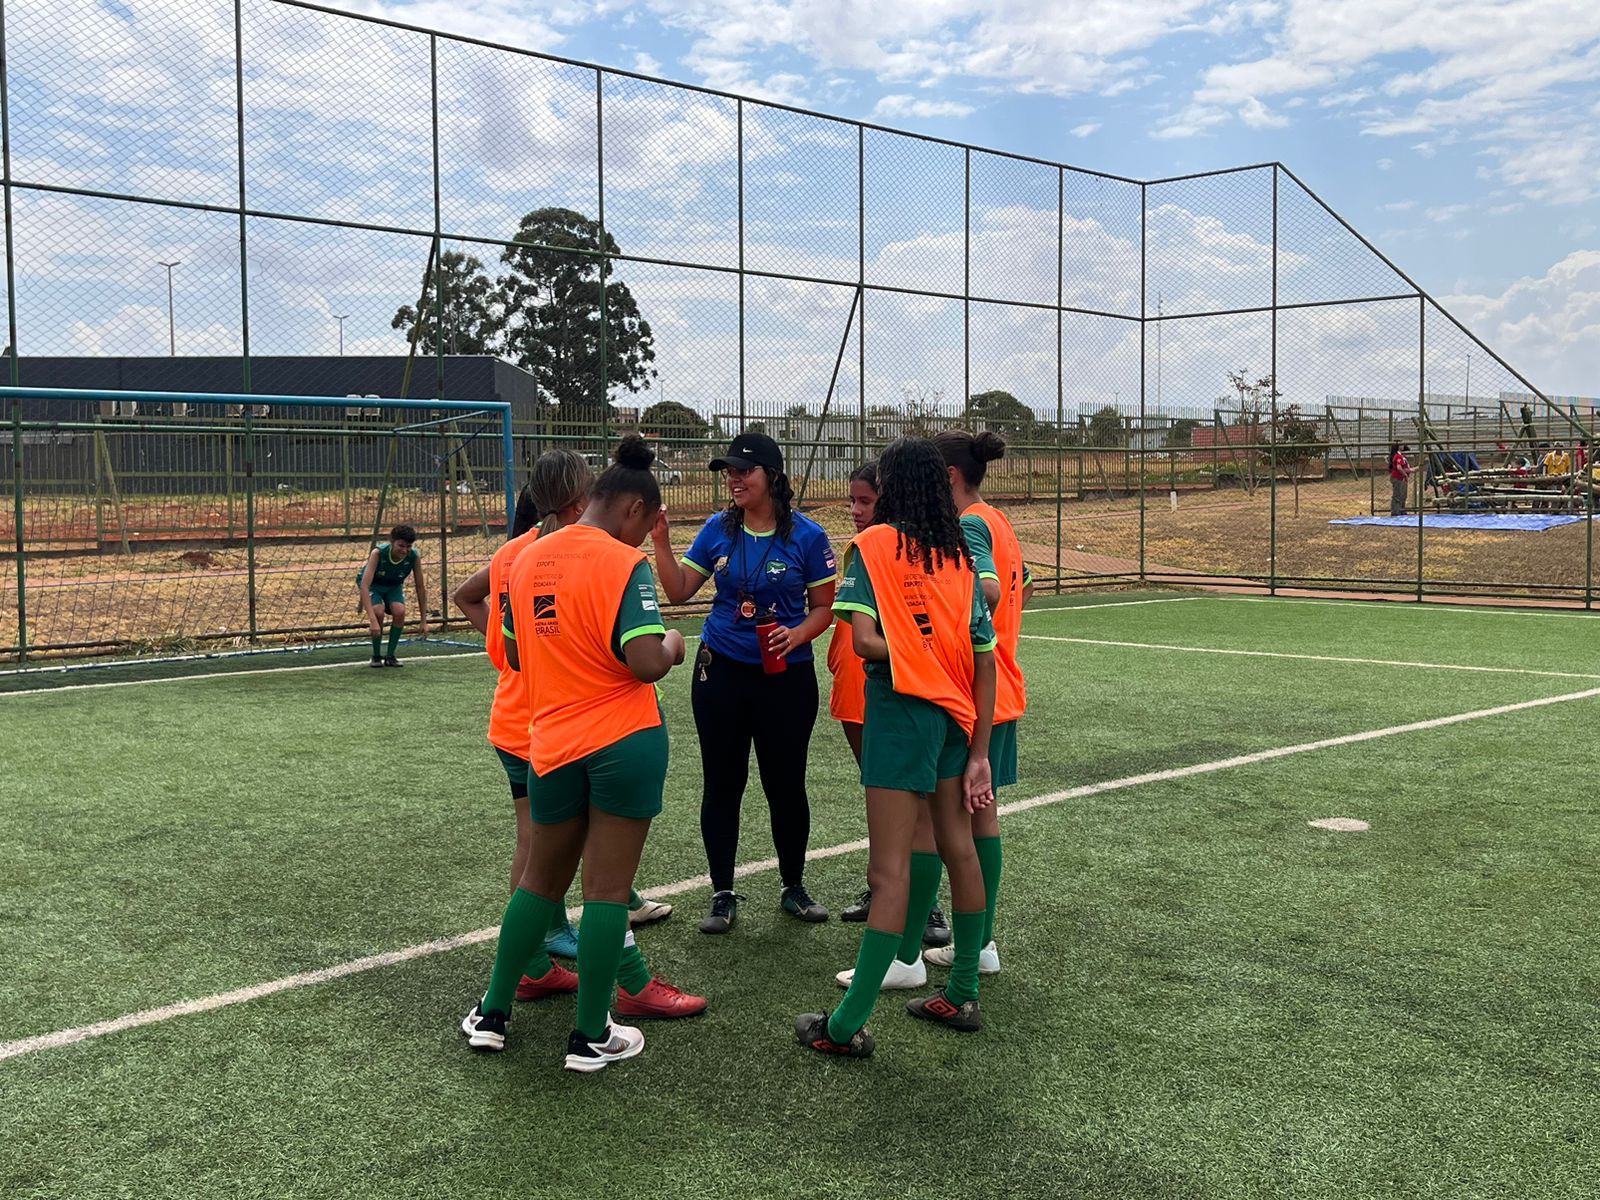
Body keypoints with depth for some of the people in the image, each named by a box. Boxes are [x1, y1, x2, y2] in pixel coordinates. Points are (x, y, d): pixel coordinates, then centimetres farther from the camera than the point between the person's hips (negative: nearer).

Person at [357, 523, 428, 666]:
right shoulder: (378, 553, -35)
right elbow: (364, 586, -41)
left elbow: (420, 587, -14)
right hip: (372, 584, -2)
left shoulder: (414, 557, -26)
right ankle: (376, 656, -8)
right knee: (379, 611, -30)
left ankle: (390, 656, -7)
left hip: (394, 586, 2)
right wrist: (372, 620, -50)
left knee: (400, 611, -27)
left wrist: (423, 620, -14)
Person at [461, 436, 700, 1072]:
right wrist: (673, 645, -1)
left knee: (541, 878, 20)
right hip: (625, 741, -5)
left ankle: (491, 1014, 28)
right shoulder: (623, 563, -13)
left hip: (552, 743, 6)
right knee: (608, 888, 3)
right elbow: (647, 663, -22)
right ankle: (591, 1037, 12)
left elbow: (514, 655, 15)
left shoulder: (526, 560, 6)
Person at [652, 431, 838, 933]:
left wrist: (798, 634, -20)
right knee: (722, 784, 7)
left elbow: (823, 607, -2)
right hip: (721, 674, 2)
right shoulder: (718, 529, 1)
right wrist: (661, 540, -9)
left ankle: (794, 887, 28)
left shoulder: (806, 535, -7)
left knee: (786, 784, 8)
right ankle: (723, 895, 20)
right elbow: (679, 590, 3)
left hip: (786, 677, -2)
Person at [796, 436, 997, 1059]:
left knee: (890, 870, -6)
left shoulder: (872, 545, -5)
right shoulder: (959, 556, 7)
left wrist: (905, 653, 5)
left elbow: (864, 639, -17)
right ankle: (962, 995, 28)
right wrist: (978, 755, 6)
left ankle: (847, 1025, -1)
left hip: (900, 709, -6)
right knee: (958, 848, 17)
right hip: (956, 711, 6)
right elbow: (984, 660, 3)